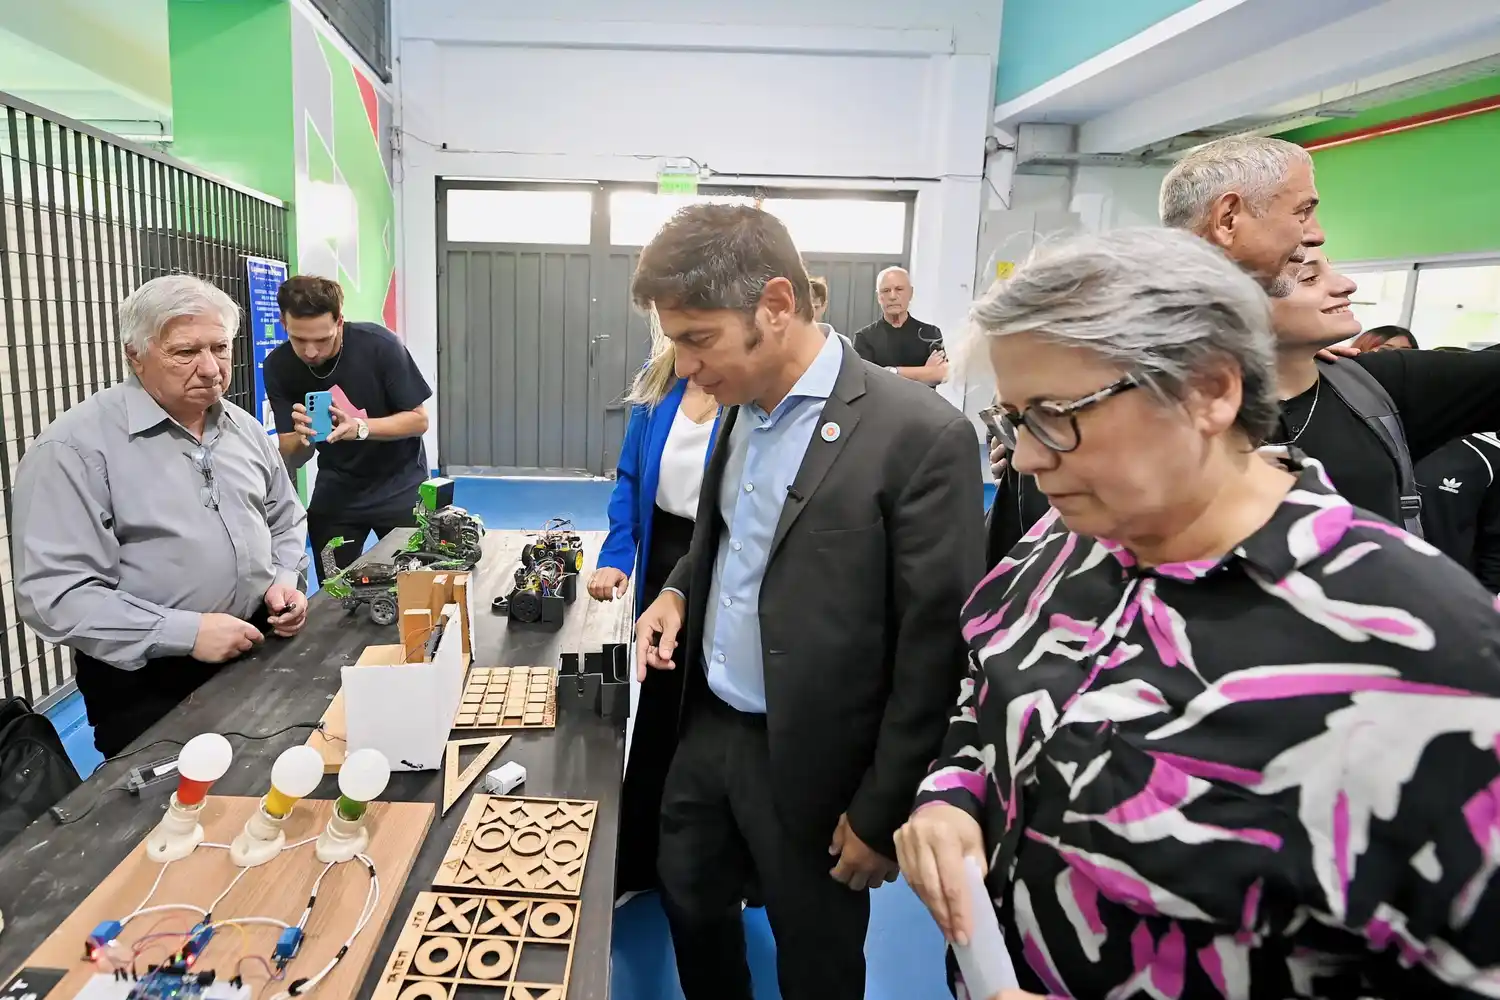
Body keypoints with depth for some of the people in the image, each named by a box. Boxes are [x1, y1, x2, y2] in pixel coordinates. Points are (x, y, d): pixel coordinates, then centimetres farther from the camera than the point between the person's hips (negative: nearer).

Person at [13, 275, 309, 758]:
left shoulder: (244, 428, 5)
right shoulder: (75, 447, -15)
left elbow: (285, 521, 17)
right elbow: (54, 594, -21)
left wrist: (285, 580, -3)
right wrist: (185, 632, -25)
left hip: (260, 649, 6)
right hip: (148, 686, -5)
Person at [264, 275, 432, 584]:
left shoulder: (378, 345, -21)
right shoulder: (279, 366, -11)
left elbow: (419, 420, -14)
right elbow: (291, 460, -7)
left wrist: (360, 428, -30)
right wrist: (302, 438, -29)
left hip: (398, 485, -2)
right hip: (336, 489, 3)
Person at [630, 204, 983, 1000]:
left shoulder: (918, 434, -22)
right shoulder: (742, 406, 2)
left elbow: (937, 648, -18)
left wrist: (884, 813, -13)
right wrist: (681, 591, -1)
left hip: (809, 762, -6)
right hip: (709, 726, 6)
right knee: (689, 908, 23)